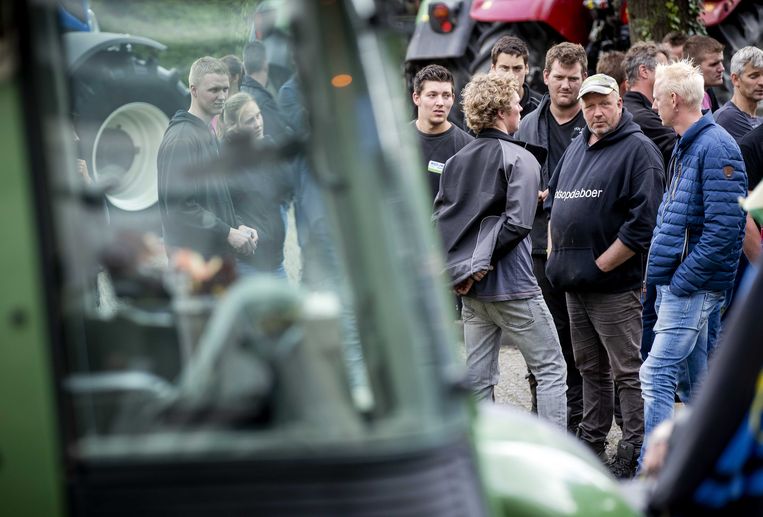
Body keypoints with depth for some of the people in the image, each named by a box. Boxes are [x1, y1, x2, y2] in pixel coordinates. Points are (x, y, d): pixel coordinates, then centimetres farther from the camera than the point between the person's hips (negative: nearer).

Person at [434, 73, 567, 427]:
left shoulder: (456, 160, 11)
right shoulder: (520, 159, -9)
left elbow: (441, 218, 7)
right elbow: (517, 222, -20)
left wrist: (460, 268, 2)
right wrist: (481, 263, -13)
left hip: (472, 290, 7)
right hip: (512, 286, -7)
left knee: (478, 380, 10)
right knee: (551, 370, 2)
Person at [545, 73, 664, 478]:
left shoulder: (638, 150, -10)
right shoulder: (577, 149, 15)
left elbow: (643, 223, -18)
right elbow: (554, 201, 26)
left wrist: (600, 265, -17)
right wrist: (556, 257, 12)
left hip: (615, 283, -8)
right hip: (574, 285, 8)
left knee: (628, 371, -2)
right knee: (590, 368, 17)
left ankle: (633, 453, 2)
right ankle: (591, 443, 27)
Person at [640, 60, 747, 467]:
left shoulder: (715, 148, -16)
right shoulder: (685, 147, 16)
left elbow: (724, 227, -22)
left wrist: (683, 280, -20)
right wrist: (662, 274, 16)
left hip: (694, 286, -10)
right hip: (678, 284, 10)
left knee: (657, 376, -13)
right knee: (693, 380, 15)